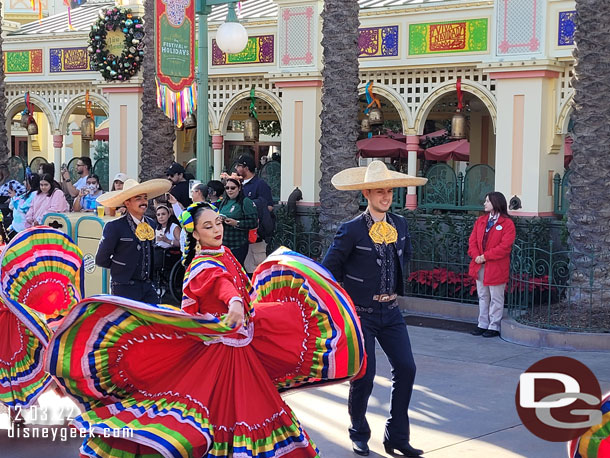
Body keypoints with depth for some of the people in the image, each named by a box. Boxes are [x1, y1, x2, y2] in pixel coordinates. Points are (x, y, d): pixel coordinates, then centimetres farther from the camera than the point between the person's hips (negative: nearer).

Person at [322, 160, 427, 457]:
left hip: (390, 311, 5)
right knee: (363, 376, -2)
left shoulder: (400, 225, 3)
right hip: (361, 313, -5)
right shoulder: (352, 230, -14)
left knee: (406, 369, -1)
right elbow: (329, 268, -7)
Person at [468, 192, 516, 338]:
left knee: (496, 299, 3)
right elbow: (472, 240, 7)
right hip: (480, 266, 6)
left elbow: (505, 246, -17)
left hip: (496, 268, -6)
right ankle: (483, 325, 23)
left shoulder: (507, 223, -9)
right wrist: (476, 256, -11)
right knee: (483, 297, 14)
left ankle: (494, 327, 11)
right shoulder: (480, 220, 11)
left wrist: (485, 256, -19)